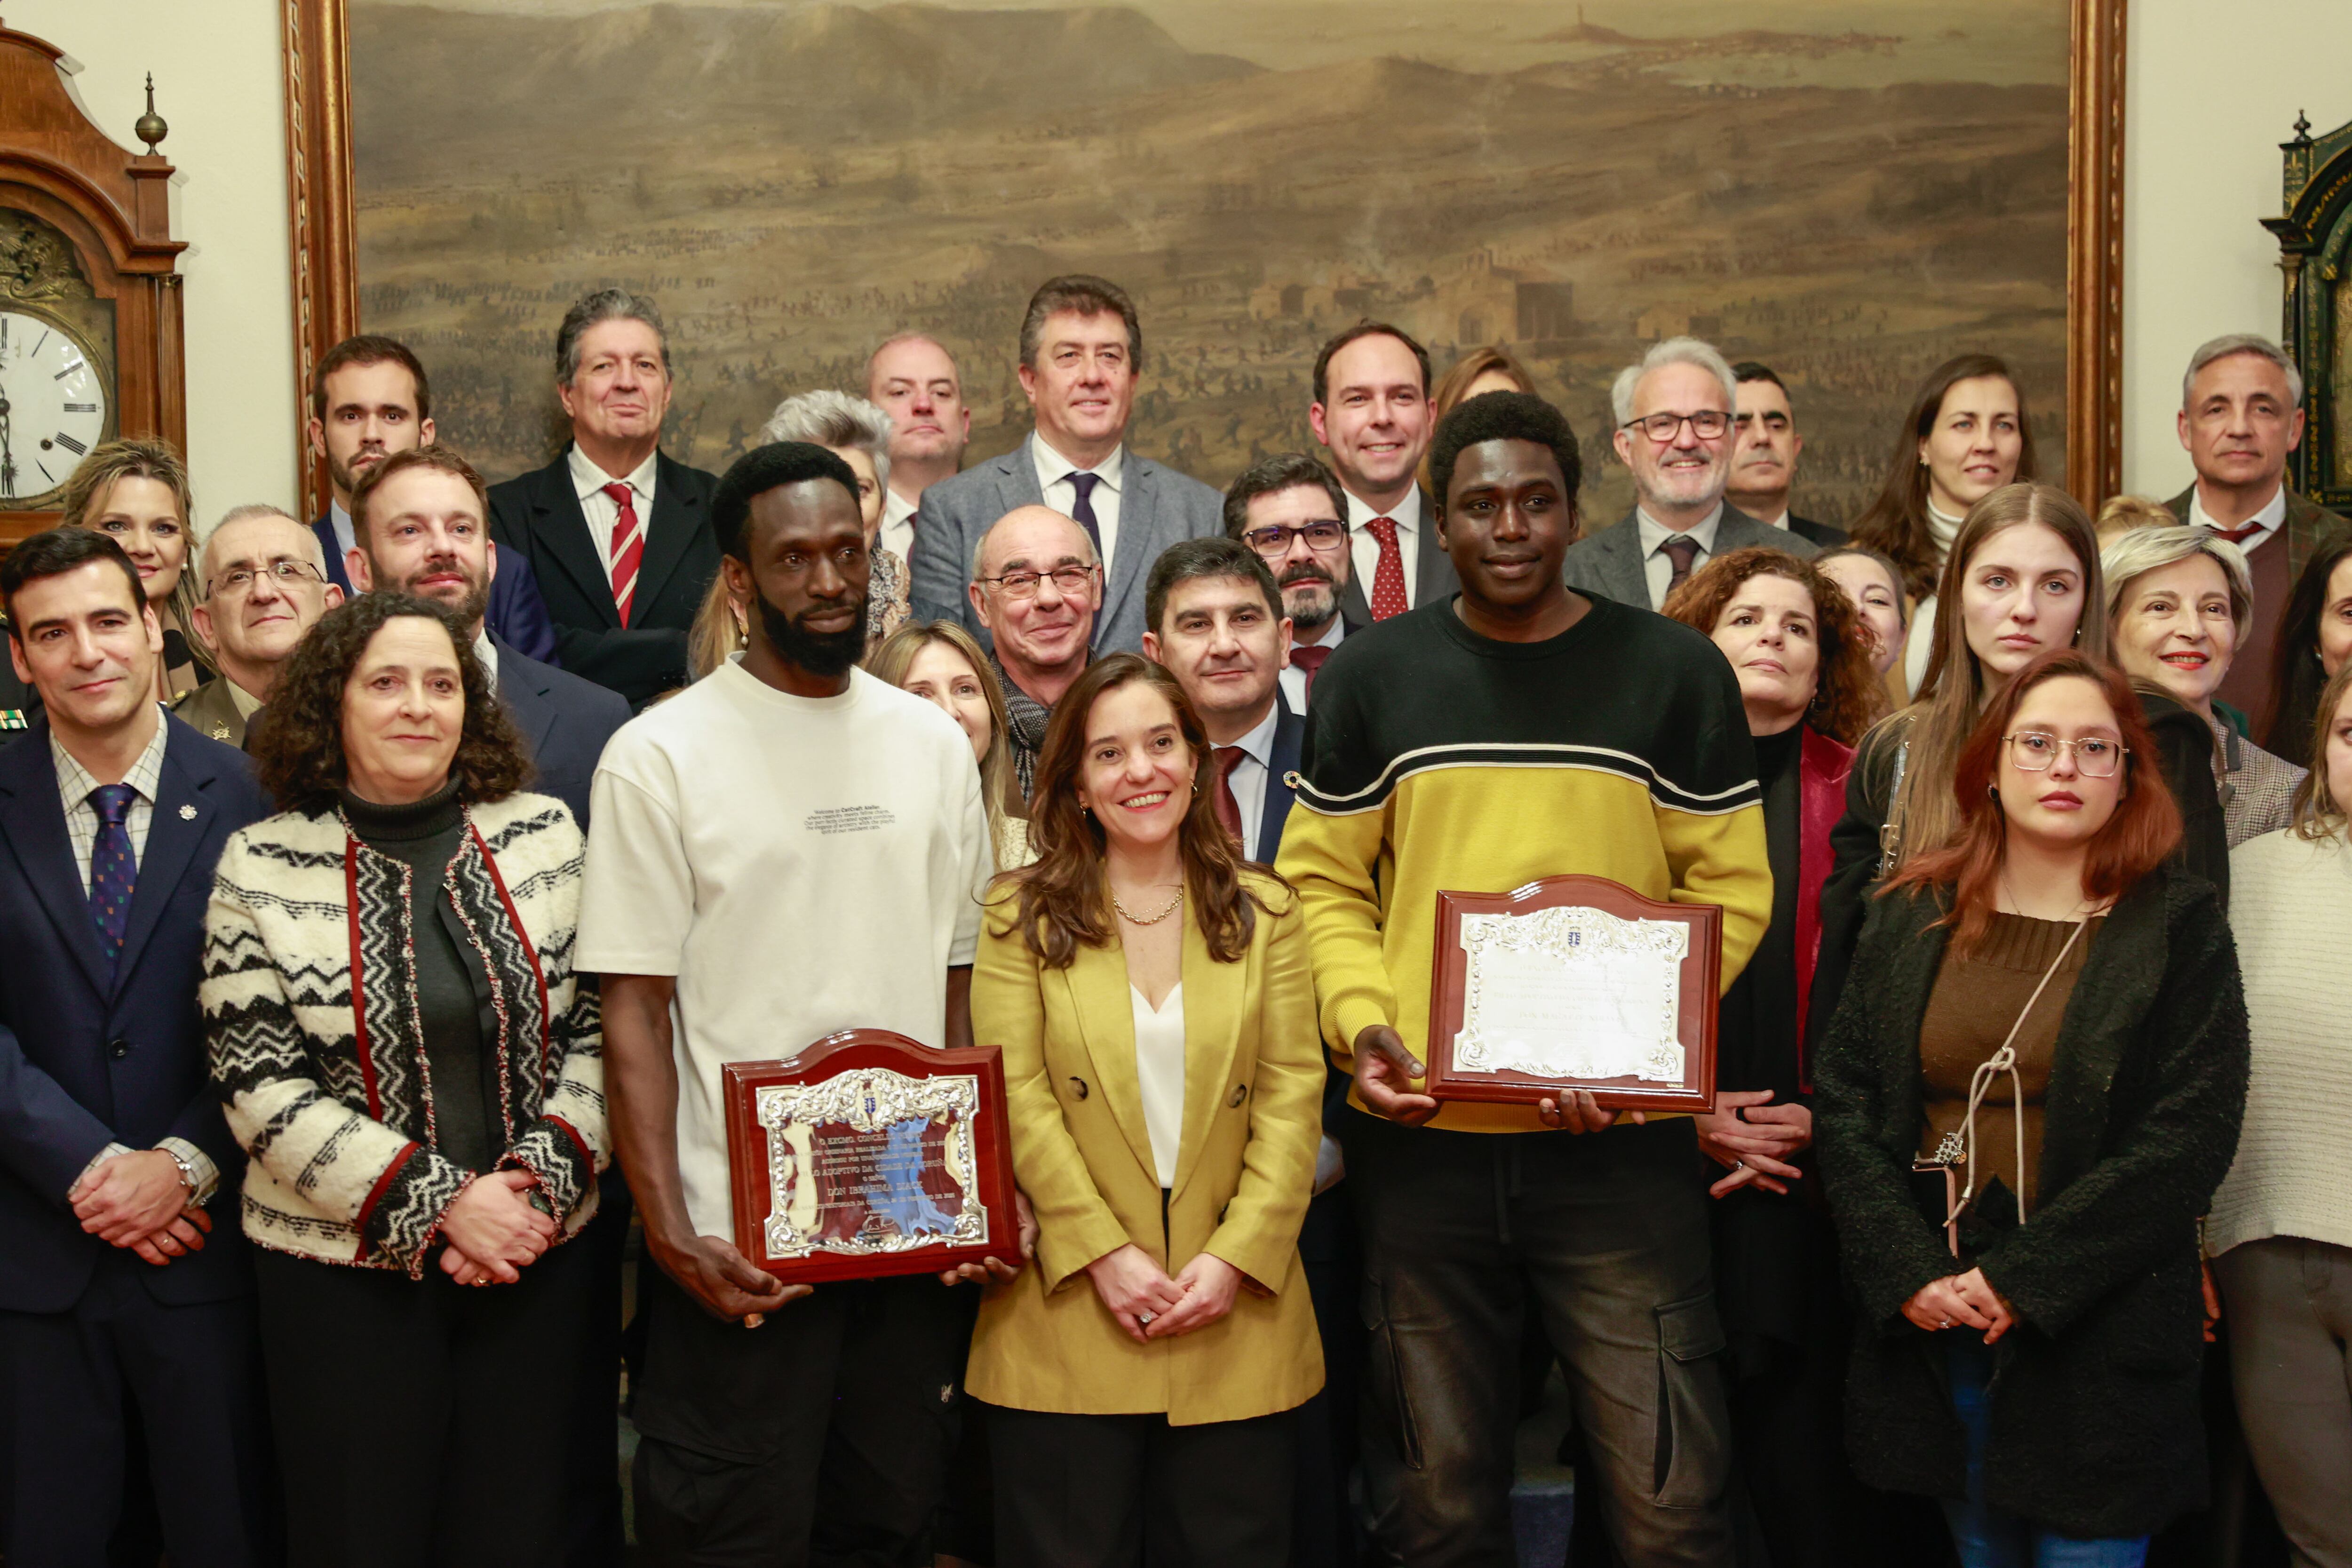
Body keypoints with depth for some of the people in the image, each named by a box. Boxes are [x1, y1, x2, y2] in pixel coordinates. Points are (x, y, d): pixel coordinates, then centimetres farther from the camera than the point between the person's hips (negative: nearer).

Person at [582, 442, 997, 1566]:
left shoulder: (933, 744, 8)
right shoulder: (661, 755, -4)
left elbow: (961, 986, 11)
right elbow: (635, 1012, -6)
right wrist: (670, 1232, -15)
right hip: (739, 1244, -4)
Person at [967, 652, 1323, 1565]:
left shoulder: (1265, 910, 8)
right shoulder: (1021, 915, 3)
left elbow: (1292, 1093, 1)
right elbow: (1016, 1099, -4)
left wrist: (1237, 1256, -10)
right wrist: (1102, 1252, -12)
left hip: (1236, 1322, 2)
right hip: (1068, 1315, -1)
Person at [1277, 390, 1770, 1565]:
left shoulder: (1675, 672, 2)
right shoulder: (1373, 675, 5)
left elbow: (1731, 887, 1)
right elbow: (1322, 881, 8)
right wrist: (1359, 1020, -10)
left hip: (1620, 1141, -1)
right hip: (1420, 1133, 2)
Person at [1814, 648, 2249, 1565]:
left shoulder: (2180, 928, -1)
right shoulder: (1910, 916, 7)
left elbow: (2193, 1135, -9)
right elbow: (1841, 1097, 2)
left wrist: (2023, 1278, -15)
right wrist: (1907, 1271, -11)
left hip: (2098, 1340, -2)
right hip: (1927, 1328, 3)